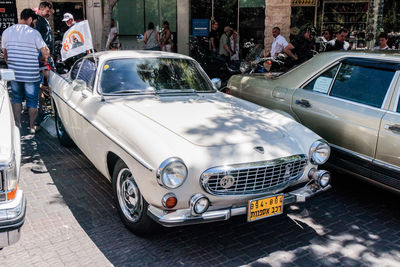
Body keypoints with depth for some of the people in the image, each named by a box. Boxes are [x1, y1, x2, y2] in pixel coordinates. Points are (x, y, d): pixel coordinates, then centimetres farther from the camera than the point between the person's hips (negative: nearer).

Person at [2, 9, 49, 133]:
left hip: (14, 74, 4)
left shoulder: (6, 32, 4)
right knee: (32, 100, 11)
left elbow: (5, 54, 12)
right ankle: (32, 127, 21)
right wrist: (43, 58, 12)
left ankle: (18, 125, 22)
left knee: (16, 98, 20)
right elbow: (45, 54, -11)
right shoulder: (34, 33, -11)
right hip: (31, 75, -4)